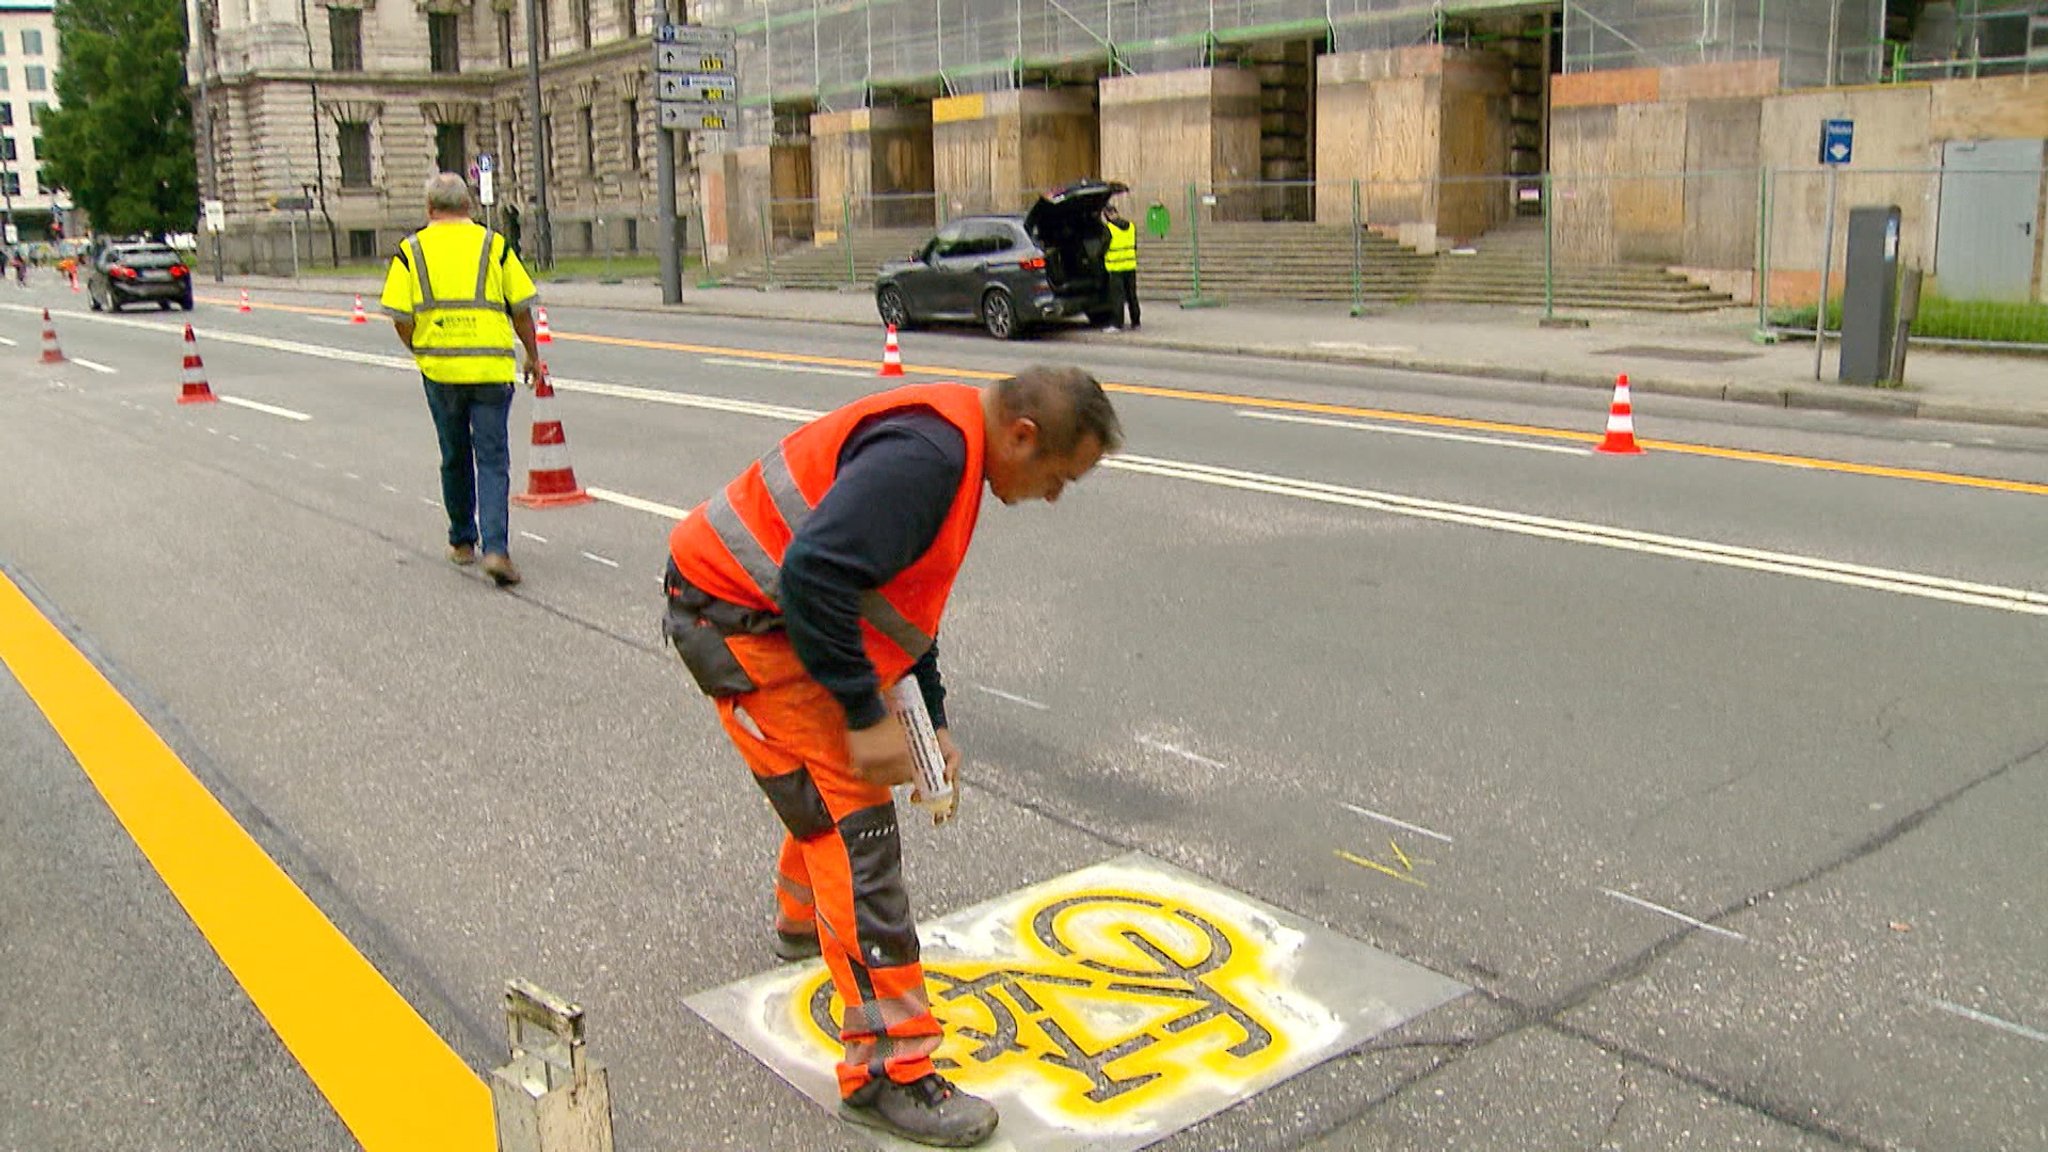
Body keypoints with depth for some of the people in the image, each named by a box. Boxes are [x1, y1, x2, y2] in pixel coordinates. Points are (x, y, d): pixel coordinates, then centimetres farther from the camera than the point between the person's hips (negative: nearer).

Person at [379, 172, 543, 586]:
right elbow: (521, 308, 1)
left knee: (455, 458, 16)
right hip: (492, 368, -1)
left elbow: (401, 318, -2)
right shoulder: (494, 244, 2)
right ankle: (495, 548, -13)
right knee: (492, 459, 1)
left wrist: (420, 351, 17)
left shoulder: (412, 250, 3)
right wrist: (532, 355, 15)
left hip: (440, 369, 1)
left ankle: (462, 542, 28)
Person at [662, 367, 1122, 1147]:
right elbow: (814, 574, -33)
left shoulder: (948, 451, 10)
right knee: (855, 823, -12)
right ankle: (887, 1070, -6)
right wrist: (868, 716, -25)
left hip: (780, 612, 11)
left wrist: (932, 725, 17)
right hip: (740, 618, -11)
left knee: (834, 774, 29)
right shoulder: (926, 454, -25)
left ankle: (806, 922, 55)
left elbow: (904, 595, 19)